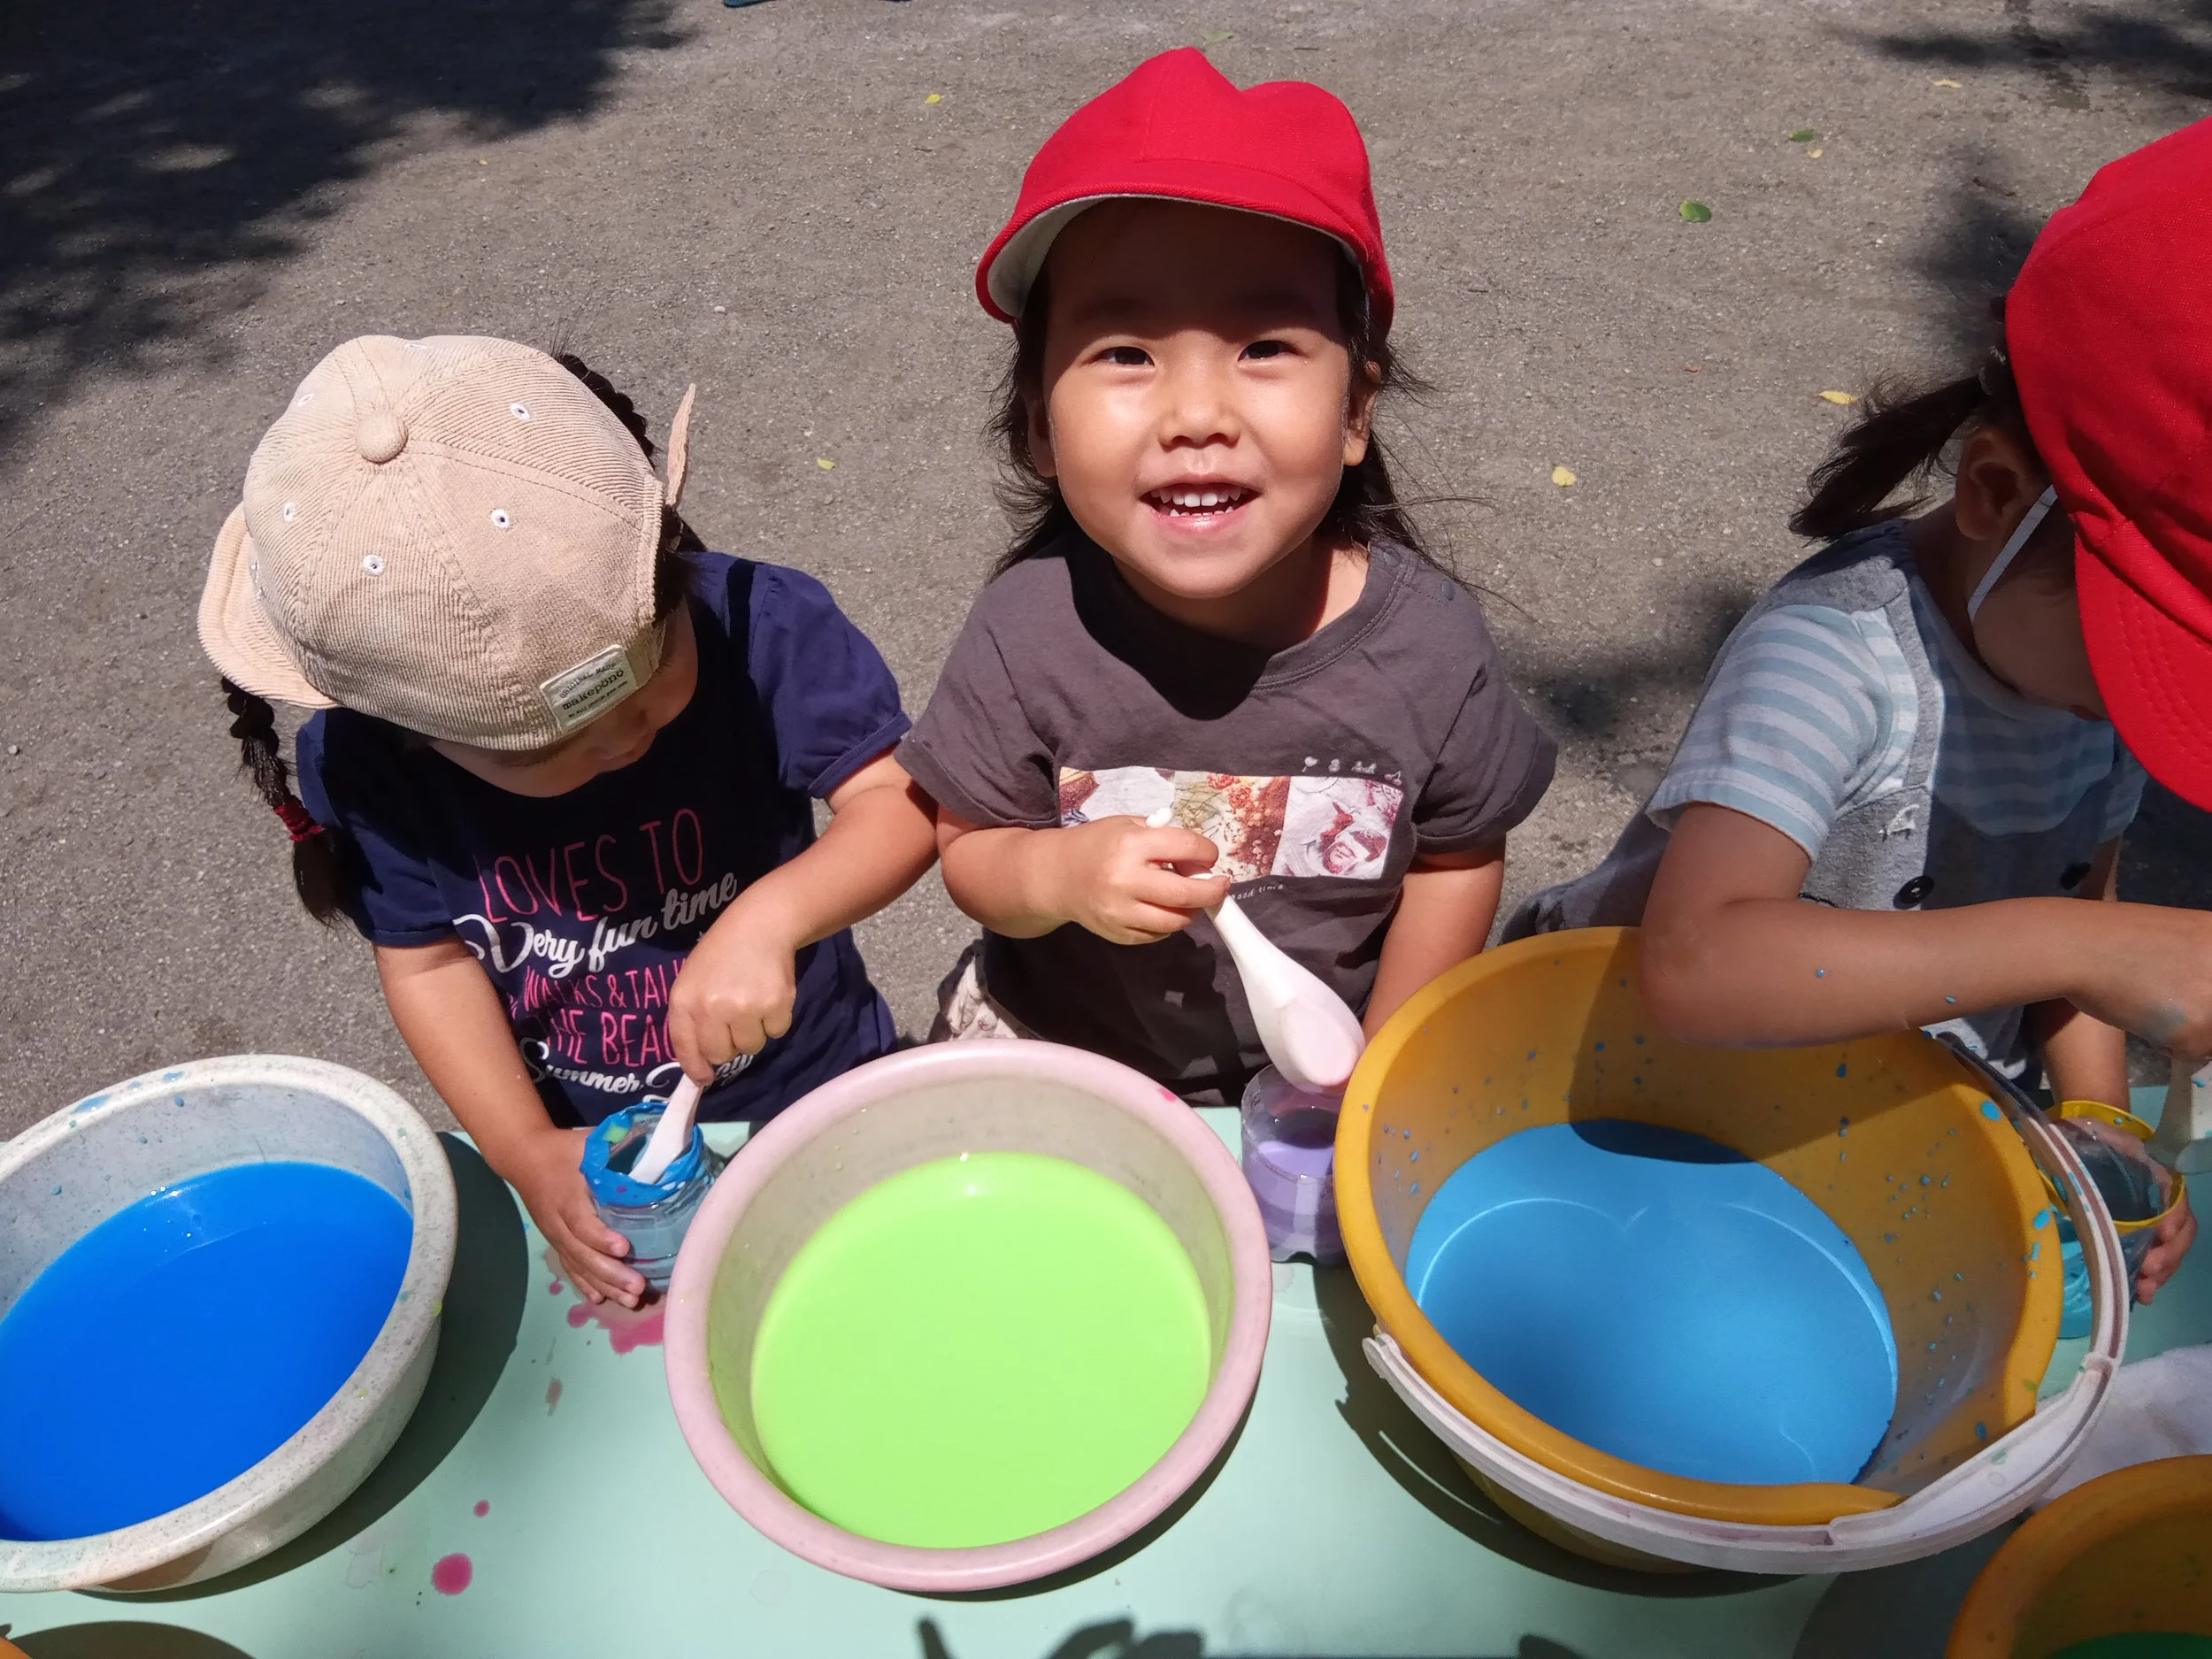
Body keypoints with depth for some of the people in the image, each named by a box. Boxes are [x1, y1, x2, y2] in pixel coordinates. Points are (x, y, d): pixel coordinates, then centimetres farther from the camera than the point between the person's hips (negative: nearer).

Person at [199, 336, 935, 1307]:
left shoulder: (757, 624, -27)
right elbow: (427, 961, -9)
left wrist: (771, 915, -42)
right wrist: (527, 1154, -17)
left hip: (813, 1097, -1)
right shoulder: (363, 758, -19)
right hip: (586, 1147, 2)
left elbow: (900, 800, -25)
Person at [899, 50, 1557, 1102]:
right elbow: (968, 847, -10)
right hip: (1058, 1045, 1)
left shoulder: (1426, 640, -22)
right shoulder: (1030, 629, -24)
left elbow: (1457, 857, -7)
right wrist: (1062, 875, -31)